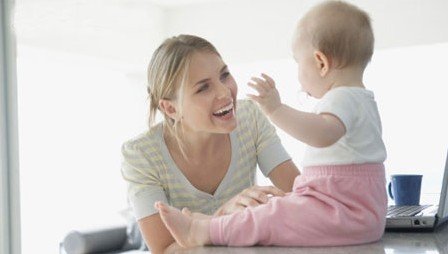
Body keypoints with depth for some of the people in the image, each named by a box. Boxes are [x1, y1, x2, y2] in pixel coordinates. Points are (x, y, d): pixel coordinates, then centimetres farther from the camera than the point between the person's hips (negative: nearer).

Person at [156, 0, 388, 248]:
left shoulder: (342, 98, -16)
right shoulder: (364, 99, 20)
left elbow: (324, 134, -39)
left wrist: (276, 110, -44)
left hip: (345, 210, -11)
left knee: (271, 218, -18)